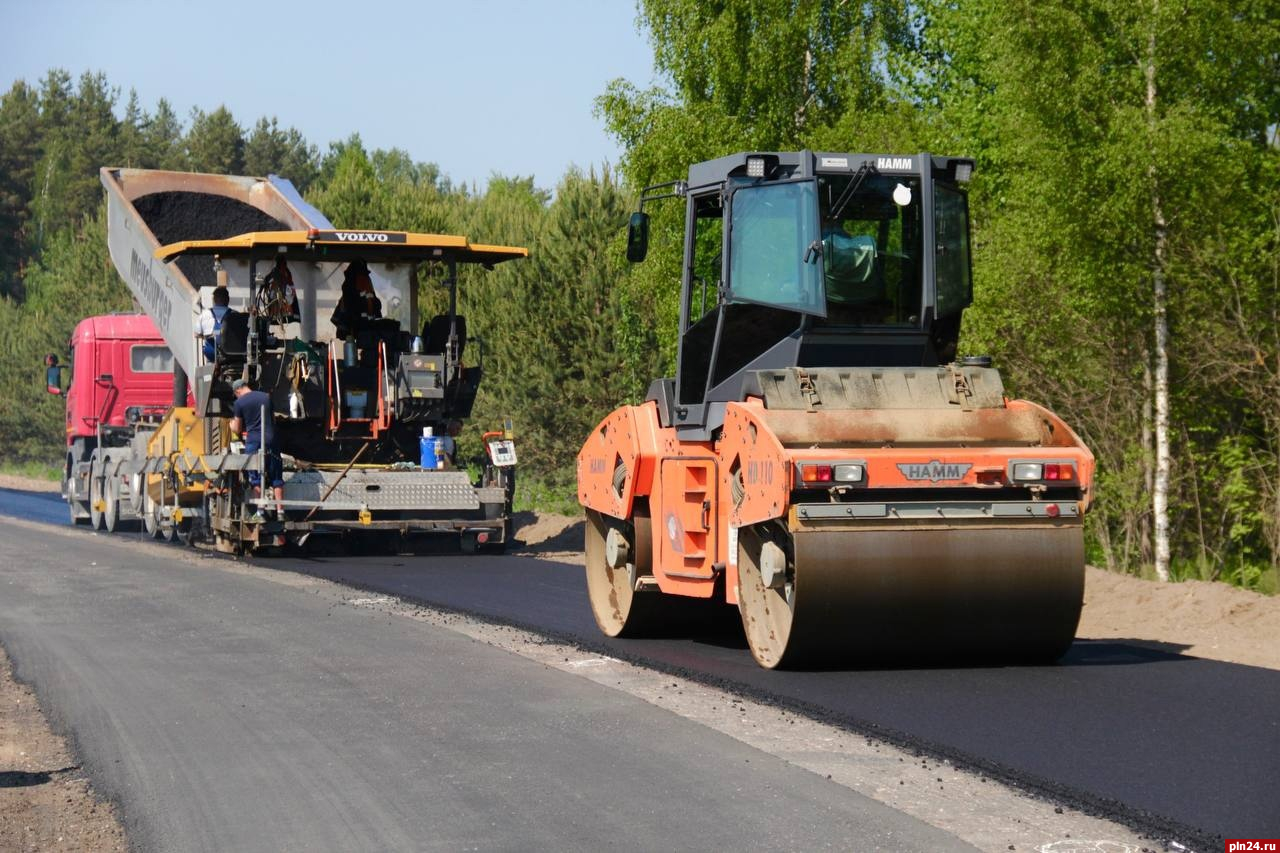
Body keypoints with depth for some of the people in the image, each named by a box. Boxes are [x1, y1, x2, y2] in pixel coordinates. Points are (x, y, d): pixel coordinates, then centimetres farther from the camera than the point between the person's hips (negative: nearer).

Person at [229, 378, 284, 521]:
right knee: (276, 478, 6)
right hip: (271, 439, 3)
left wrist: (231, 424, 27)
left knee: (256, 478, 1)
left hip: (253, 440, -3)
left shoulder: (239, 403, 0)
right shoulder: (266, 397, 12)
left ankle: (261, 512, -3)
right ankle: (280, 510, 3)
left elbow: (237, 430, 6)